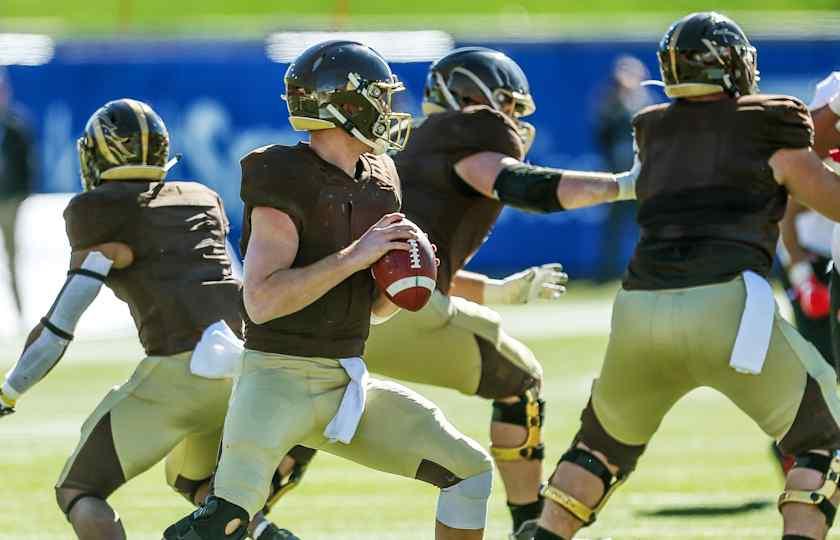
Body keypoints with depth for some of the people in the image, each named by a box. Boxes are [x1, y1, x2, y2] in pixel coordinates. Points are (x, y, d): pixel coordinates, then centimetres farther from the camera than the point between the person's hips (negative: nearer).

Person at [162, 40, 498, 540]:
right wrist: (354, 256, -24)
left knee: (470, 469, 8)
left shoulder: (378, 184, 9)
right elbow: (261, 302, -25)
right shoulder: (286, 181, -15)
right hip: (280, 379, -8)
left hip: (349, 382, 8)